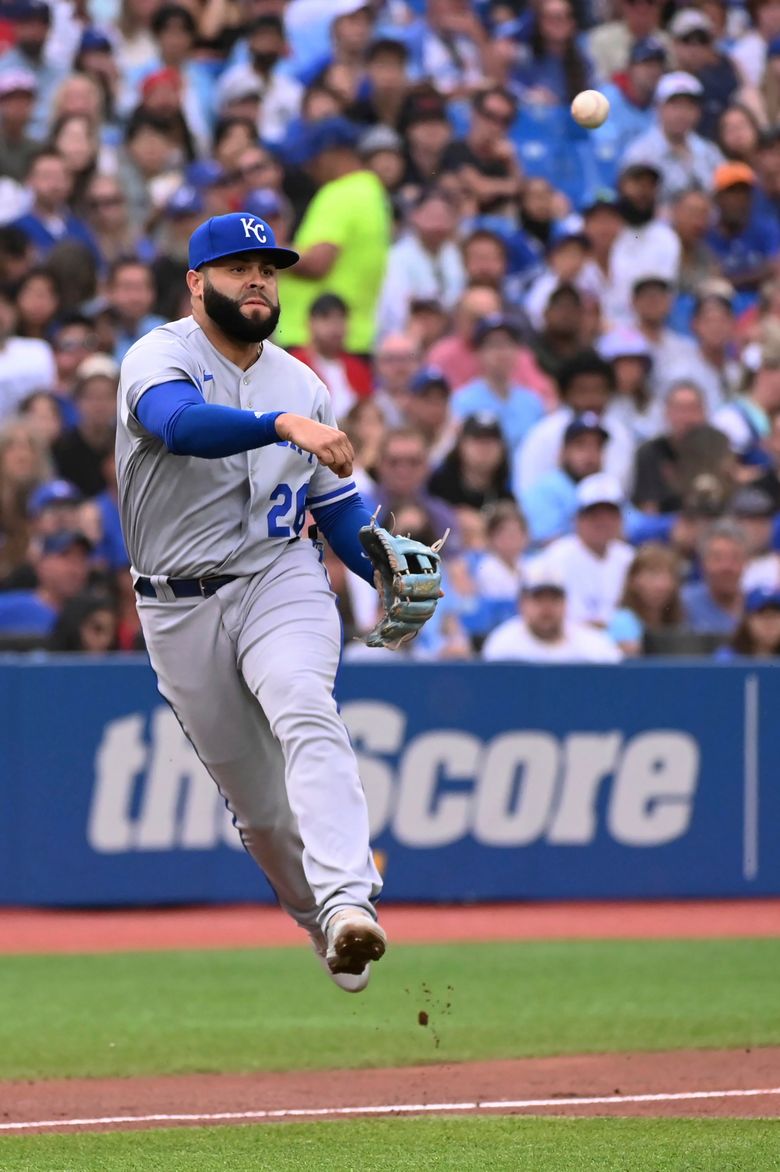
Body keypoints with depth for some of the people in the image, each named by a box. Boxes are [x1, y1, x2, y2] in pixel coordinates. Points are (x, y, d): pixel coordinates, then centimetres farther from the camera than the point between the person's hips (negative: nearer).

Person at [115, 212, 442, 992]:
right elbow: (182, 424, -31)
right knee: (256, 800, 6)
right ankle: (323, 927, 25)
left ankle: (347, 904, -42)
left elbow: (337, 504, 15)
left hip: (280, 583, 1)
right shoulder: (159, 358, -7)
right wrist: (283, 425, -46)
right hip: (179, 607, -1)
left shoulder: (300, 384, 9)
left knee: (307, 718, -28)